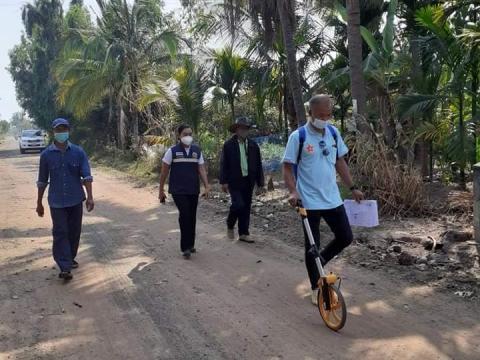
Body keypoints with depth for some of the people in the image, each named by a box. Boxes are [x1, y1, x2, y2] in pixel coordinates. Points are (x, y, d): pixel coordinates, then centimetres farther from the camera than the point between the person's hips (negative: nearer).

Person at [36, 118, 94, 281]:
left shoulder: (78, 152, -2)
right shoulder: (46, 154, -2)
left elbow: (86, 176, -5)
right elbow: (42, 181, 5)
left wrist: (90, 197, -16)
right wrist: (39, 203, 8)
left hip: (76, 200, 2)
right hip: (57, 202, -1)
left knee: (74, 232, 12)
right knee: (60, 233, -6)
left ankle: (70, 259, 31)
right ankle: (65, 267, -6)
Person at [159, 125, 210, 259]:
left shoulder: (197, 151, 6)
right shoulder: (172, 151, -3)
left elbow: (201, 169, 4)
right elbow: (164, 172, 1)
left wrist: (207, 186, -8)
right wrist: (161, 190, 2)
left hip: (193, 190, 4)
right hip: (178, 191, -4)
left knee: (192, 218, 8)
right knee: (184, 215, -15)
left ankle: (190, 245, 24)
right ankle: (185, 247, -7)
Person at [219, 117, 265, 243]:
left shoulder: (253, 145, 7)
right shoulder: (228, 145, -2)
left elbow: (258, 165, 9)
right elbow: (223, 164, -4)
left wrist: (260, 183, 6)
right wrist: (224, 181, -10)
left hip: (249, 181, 4)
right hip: (234, 181, -4)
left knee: (246, 208, 7)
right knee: (238, 204, -14)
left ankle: (243, 233, 17)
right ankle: (230, 225, 13)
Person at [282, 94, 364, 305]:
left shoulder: (333, 133, 4)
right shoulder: (298, 137, -11)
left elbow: (340, 162, 14)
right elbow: (288, 168, -8)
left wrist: (352, 188, 13)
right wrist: (293, 192, -23)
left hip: (332, 199, 5)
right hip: (310, 202, -5)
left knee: (345, 238, 8)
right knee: (312, 246, 3)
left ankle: (320, 262, 32)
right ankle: (316, 288, 19)